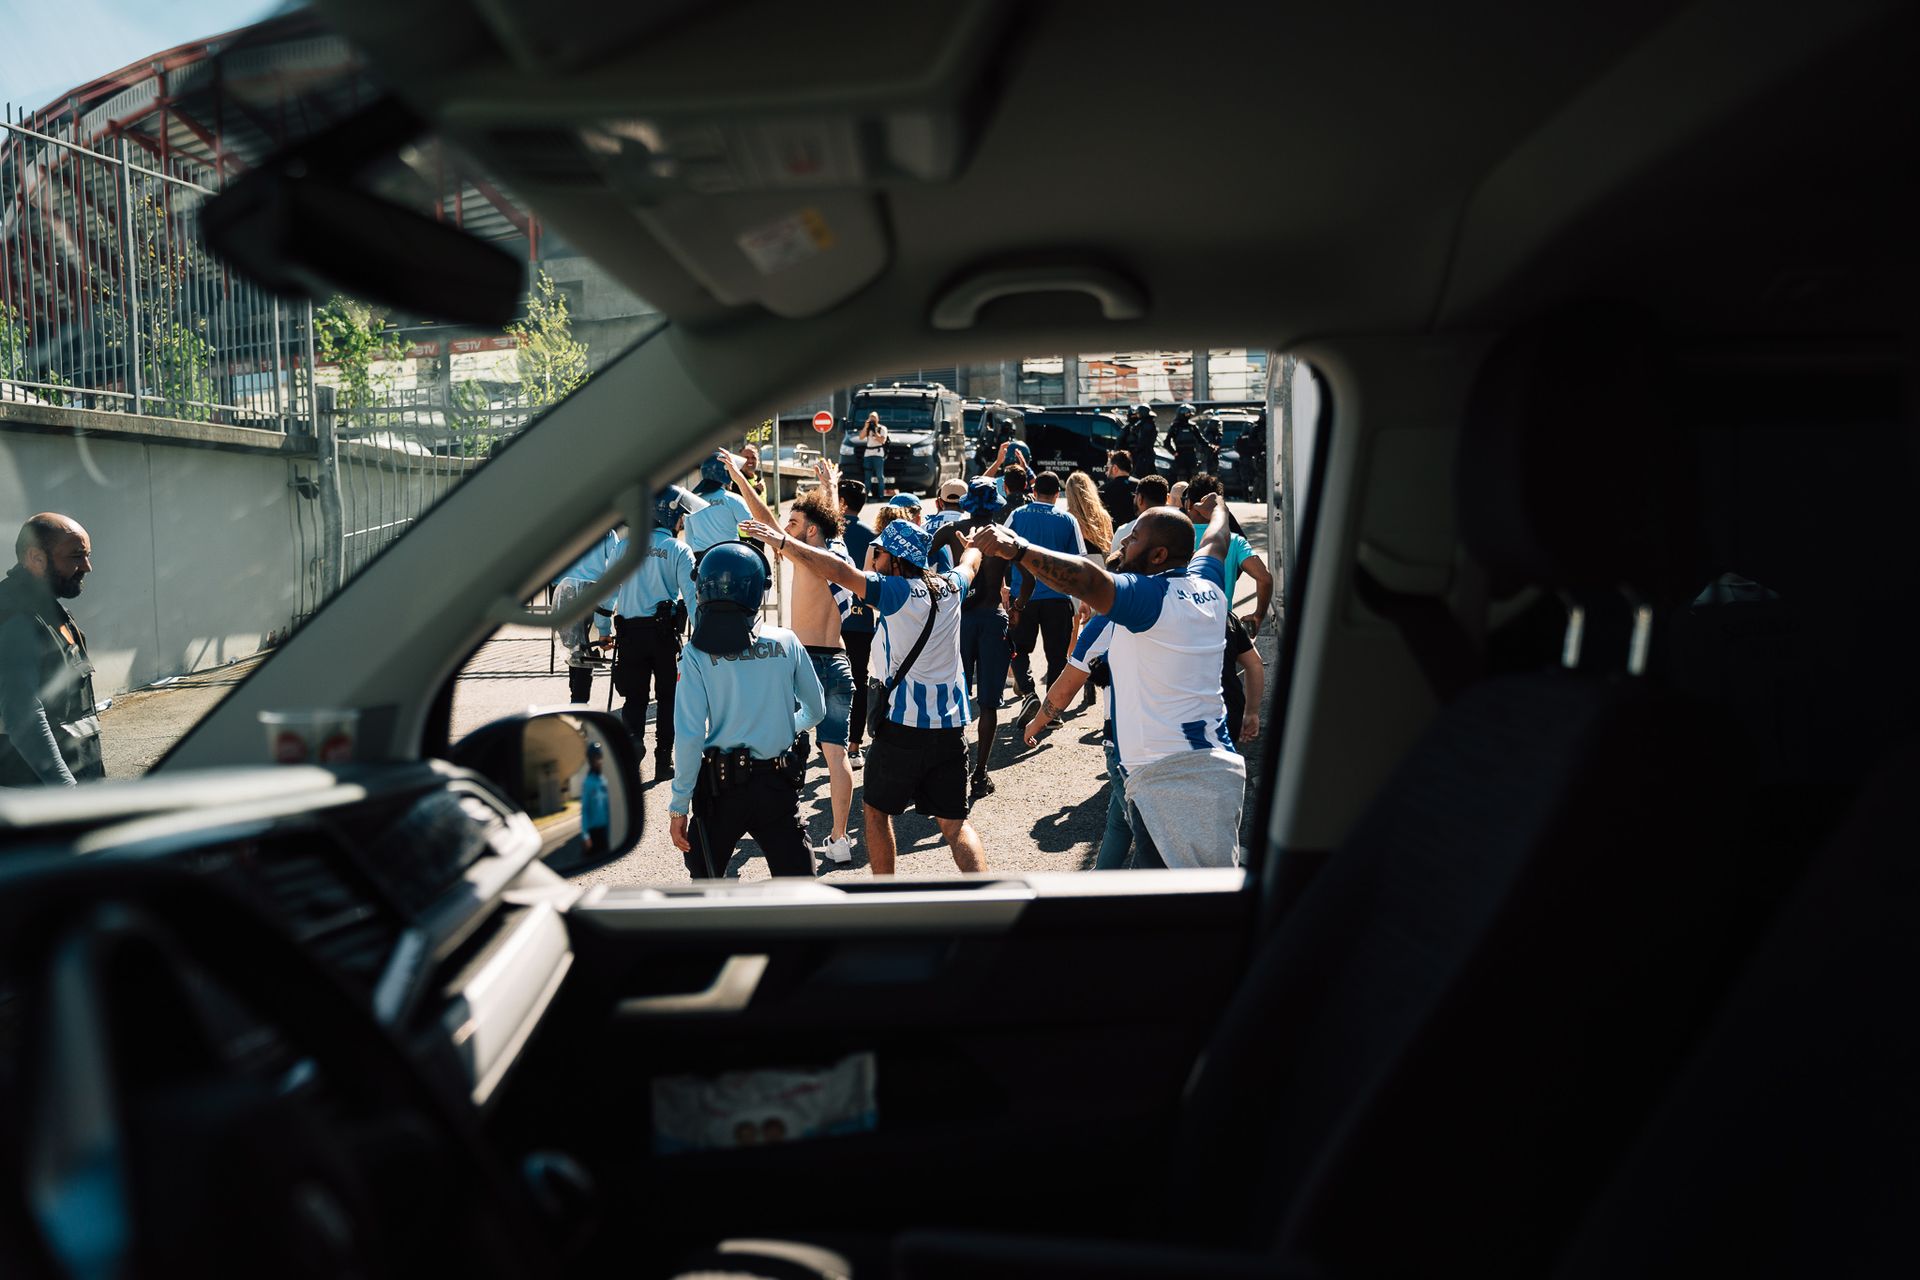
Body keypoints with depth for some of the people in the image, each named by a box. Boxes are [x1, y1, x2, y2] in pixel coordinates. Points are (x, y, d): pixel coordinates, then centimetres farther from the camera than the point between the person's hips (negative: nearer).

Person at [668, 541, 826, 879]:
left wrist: (679, 806, -5)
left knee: (705, 877, 19)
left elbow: (689, 735, -13)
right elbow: (816, 710, 10)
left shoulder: (697, 653, -10)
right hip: (779, 786, 1)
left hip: (720, 787, -1)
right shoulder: (786, 642, -3)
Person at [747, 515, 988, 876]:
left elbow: (838, 571, -17)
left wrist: (782, 540, -10)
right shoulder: (950, 587, 7)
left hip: (903, 725, -5)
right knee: (955, 822, 10)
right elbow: (971, 561, 29)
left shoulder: (896, 591, -10)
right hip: (952, 725, 5)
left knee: (877, 809, 17)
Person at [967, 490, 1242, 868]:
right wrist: (1217, 510, 57)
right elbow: (1215, 542, 36)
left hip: (1164, 776, -9)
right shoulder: (1207, 586, 13)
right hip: (1222, 764, 9)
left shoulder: (1149, 597, -11)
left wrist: (1017, 548, -40)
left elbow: (1087, 579, -30)